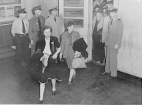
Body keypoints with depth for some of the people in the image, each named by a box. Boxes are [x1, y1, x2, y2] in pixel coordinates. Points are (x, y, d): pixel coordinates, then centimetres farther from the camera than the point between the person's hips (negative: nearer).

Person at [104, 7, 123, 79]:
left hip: (114, 44, -7)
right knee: (108, 57, 13)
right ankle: (107, 70, 27)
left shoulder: (119, 22, -12)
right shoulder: (110, 22, 10)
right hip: (109, 43, 7)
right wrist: (106, 40, 12)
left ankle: (113, 74, 7)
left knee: (113, 58, -2)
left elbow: (120, 34, -14)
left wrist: (117, 44, -17)